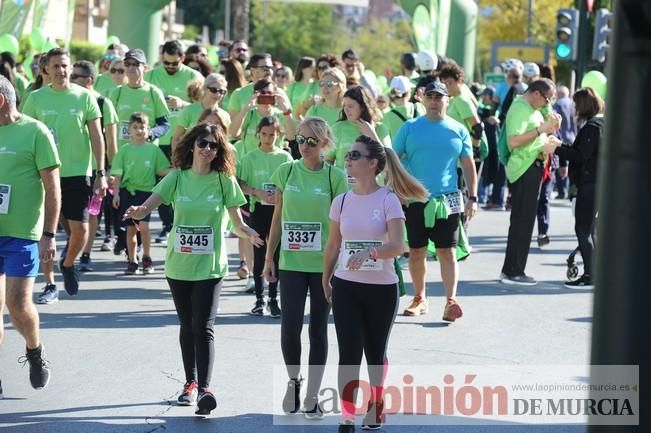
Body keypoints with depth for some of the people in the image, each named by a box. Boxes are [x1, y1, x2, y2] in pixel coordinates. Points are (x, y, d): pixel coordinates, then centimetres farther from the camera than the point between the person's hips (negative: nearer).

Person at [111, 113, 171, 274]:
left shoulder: (153, 150, 3)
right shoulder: (125, 150, 3)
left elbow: (162, 170, 7)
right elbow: (118, 174, 4)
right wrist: (116, 193, -2)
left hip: (146, 190, -1)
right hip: (127, 191, 1)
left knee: (143, 225, -15)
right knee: (131, 228, 6)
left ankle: (147, 258, 1)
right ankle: (132, 261, 15)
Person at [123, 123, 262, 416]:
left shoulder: (224, 180, -2)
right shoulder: (177, 177, 1)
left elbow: (237, 224, -2)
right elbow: (149, 205, -6)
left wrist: (249, 234, -24)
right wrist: (138, 212, -30)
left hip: (210, 266, -3)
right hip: (179, 263, 3)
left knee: (204, 327, -13)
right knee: (187, 326, 14)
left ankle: (204, 389, -19)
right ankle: (191, 383, 26)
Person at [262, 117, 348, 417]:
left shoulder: (335, 176, -4)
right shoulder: (286, 172, 2)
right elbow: (278, 218, 8)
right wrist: (269, 258, 7)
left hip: (324, 264, -1)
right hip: (291, 263, 1)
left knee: (318, 329, 6)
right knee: (290, 326, -8)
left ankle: (312, 395, 15)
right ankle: (293, 381, 17)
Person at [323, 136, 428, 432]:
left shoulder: (388, 200, -8)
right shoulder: (341, 201, 3)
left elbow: (397, 246, -19)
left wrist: (369, 253, -35)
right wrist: (325, 281, 14)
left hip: (382, 288, -2)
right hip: (346, 286, 2)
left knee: (375, 353, 13)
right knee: (350, 353, -7)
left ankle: (375, 408, 33)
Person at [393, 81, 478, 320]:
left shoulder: (458, 130, 5)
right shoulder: (410, 128, 4)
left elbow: (468, 165, 9)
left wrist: (472, 198, 3)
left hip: (447, 200, -1)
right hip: (414, 200, 1)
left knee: (447, 252, -5)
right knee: (416, 252, 8)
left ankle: (451, 300, -8)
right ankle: (419, 298, 20)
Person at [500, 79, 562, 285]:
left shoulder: (532, 109, 18)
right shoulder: (520, 109, -14)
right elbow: (514, 140, -26)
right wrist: (542, 129, -21)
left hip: (533, 168, 10)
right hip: (524, 169, -10)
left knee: (522, 222, 12)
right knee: (522, 222, -8)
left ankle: (510, 270, 17)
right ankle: (513, 272, -5)